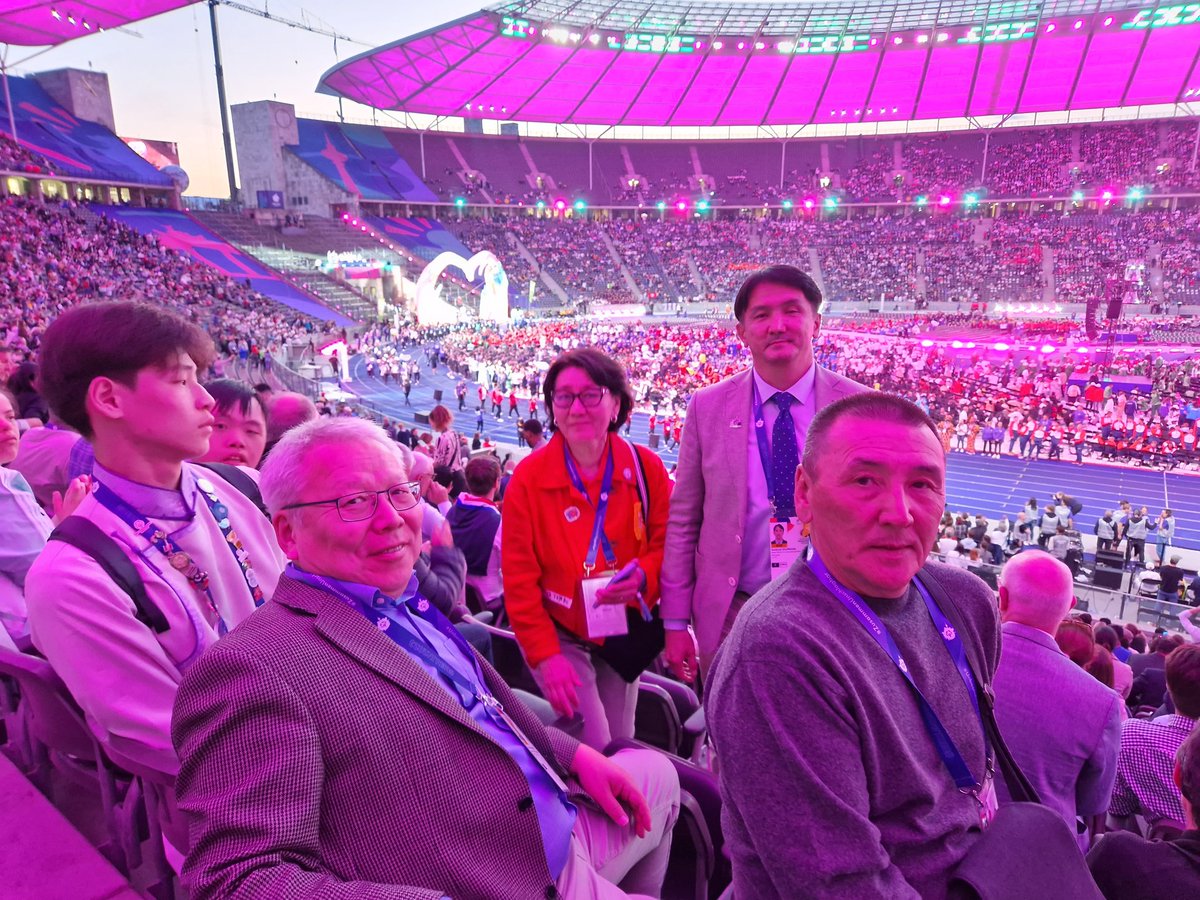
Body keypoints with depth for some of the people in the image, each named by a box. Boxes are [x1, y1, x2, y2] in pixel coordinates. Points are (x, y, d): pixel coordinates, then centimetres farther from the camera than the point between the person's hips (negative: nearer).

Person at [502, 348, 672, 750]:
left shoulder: (646, 467, -9)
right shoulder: (529, 477, -14)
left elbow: (666, 544, 0)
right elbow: (519, 578, -11)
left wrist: (643, 576, -22)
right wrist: (544, 655, -16)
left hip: (624, 634, 3)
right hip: (560, 637, -3)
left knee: (622, 746, 17)